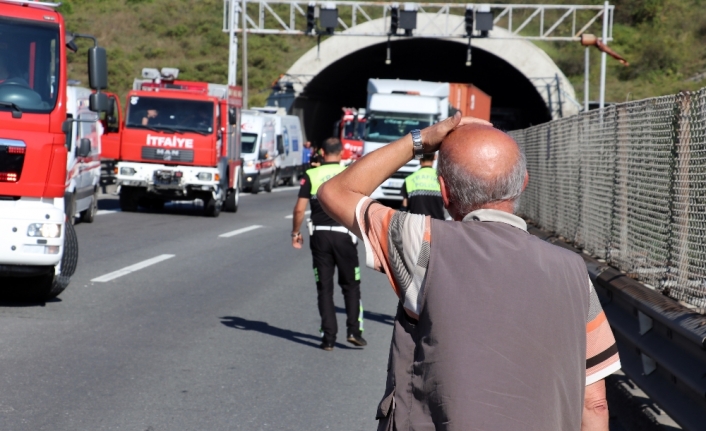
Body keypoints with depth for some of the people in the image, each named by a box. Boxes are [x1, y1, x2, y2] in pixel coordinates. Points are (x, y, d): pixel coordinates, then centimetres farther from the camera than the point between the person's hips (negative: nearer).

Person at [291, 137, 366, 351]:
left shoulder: (311, 175, -1)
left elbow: (299, 208, -5)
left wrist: (296, 232, 7)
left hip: (320, 235, 0)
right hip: (344, 234, 0)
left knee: (324, 287, 6)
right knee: (350, 285, 13)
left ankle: (329, 337, 3)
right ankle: (354, 330, 1)